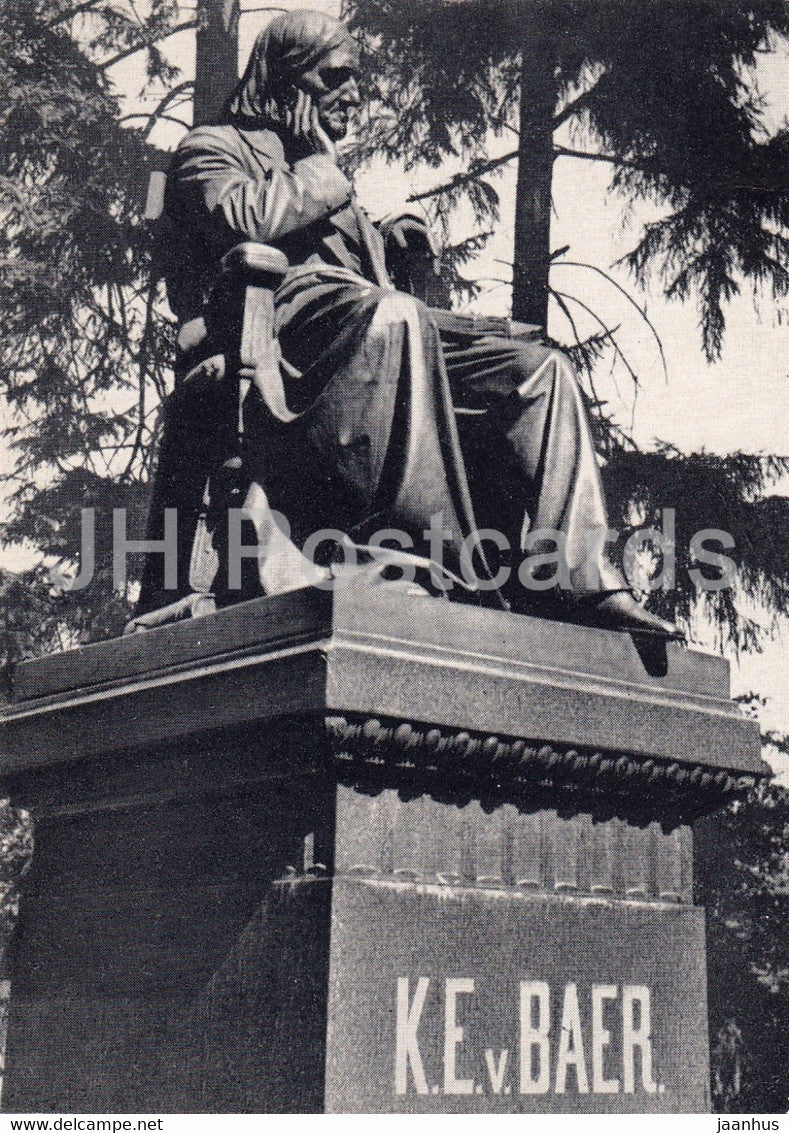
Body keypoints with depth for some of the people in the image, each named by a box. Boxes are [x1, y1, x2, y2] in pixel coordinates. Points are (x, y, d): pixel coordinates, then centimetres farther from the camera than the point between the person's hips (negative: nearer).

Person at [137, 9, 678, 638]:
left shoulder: (331, 182, 40)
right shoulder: (213, 148, 16)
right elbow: (249, 222, -7)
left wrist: (387, 242, 20)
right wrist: (320, 164, 8)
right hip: (274, 324, -8)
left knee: (538, 369, -10)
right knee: (392, 317, -40)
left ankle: (573, 584, -23)